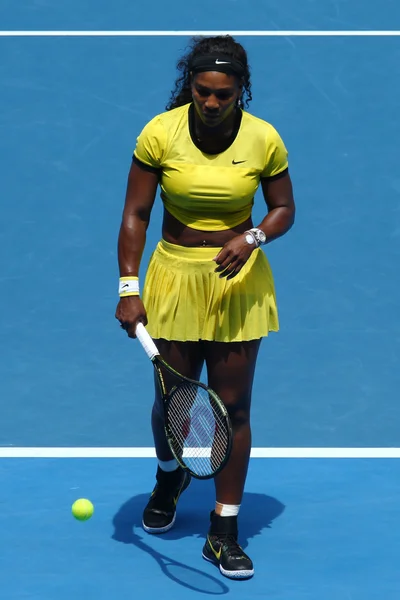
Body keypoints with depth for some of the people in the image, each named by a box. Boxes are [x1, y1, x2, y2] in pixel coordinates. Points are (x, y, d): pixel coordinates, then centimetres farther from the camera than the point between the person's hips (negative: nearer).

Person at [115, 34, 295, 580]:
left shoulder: (264, 139, -8)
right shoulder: (160, 133, -10)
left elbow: (284, 209, 5)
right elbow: (136, 215, -6)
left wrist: (253, 237, -16)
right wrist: (129, 287, -13)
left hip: (239, 282, 0)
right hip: (174, 279, 0)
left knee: (233, 406, 1)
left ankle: (224, 532, 12)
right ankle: (169, 478, 45)